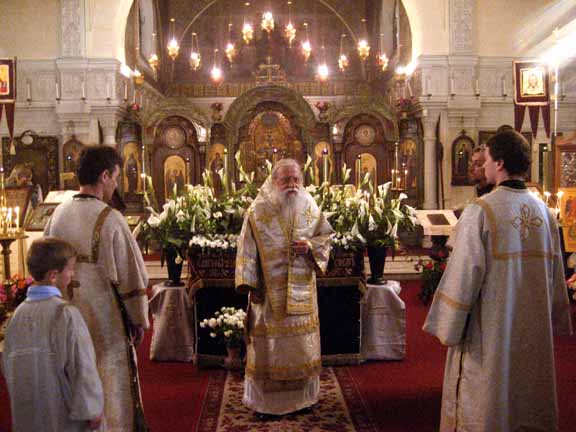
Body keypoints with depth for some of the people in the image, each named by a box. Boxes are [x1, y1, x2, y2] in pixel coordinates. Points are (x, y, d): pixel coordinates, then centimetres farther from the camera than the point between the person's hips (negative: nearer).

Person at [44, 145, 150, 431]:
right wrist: (139, 319, -3)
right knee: (112, 386, 9)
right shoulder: (109, 218, -18)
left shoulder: (58, 215, -1)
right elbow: (129, 274, -15)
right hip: (105, 321, -6)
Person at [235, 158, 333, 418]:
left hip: (301, 291, 3)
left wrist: (310, 246, -11)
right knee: (268, 345, 2)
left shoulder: (310, 208, 4)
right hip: (269, 291, -3)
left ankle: (302, 396, 27)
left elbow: (325, 238, 11)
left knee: (302, 343, 12)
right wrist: (250, 285, -11)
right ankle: (264, 400, 15)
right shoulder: (258, 211, -5)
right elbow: (248, 250, -5)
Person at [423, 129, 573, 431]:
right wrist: (554, 319, 19)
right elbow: (555, 272, 8)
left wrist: (447, 327, -7)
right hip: (534, 326, 6)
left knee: (482, 407, 9)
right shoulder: (543, 210, 1)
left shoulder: (480, 211, -17)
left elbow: (464, 273, -17)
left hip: (490, 328, -5)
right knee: (529, 394, 20)